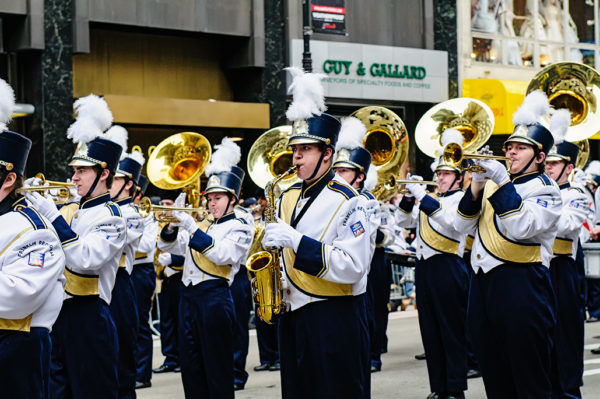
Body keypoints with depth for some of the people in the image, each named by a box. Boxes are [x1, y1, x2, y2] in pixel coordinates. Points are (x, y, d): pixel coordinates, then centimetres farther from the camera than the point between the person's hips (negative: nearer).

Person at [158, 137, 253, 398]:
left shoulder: (240, 228, -2)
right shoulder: (201, 225, 17)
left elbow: (222, 255, -19)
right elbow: (168, 245, 14)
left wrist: (192, 229, -24)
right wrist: (174, 224, -6)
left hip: (215, 297, -7)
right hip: (189, 295, 7)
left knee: (217, 367, -4)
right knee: (190, 366, 9)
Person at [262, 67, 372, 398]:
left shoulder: (346, 201, -9)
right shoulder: (288, 198, 13)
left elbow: (353, 266, -19)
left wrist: (296, 240, -23)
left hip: (336, 321, -7)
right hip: (293, 317, 7)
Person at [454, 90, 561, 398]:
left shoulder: (544, 190, -1)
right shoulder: (492, 184, 18)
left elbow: (522, 227, -19)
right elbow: (463, 226, 9)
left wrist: (502, 182, -20)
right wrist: (477, 184, -2)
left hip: (521, 286, -6)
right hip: (483, 281, 7)